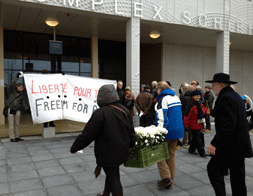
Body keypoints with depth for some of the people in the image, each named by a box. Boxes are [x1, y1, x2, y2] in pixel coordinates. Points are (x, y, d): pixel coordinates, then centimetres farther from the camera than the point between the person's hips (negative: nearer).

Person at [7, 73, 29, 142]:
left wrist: (27, 108, -11)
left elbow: (24, 102, 4)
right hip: (11, 110, -4)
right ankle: (12, 138, 2)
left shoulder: (22, 95, 9)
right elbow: (12, 85, -19)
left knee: (17, 124, 10)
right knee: (11, 124, -3)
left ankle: (17, 137, 19)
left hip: (18, 110, 4)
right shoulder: (13, 91, -1)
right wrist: (17, 78, -26)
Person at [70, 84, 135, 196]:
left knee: (113, 178, 5)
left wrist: (74, 148, -5)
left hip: (108, 153, -7)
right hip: (122, 151, 7)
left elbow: (87, 134, -17)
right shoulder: (124, 110, 1)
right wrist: (131, 145, 26)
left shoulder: (100, 113, -20)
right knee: (111, 173, 25)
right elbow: (131, 131, 11)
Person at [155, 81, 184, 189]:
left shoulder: (163, 99, -13)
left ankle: (166, 177, 1)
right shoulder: (176, 97, 13)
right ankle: (170, 182, 21)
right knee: (171, 154, 14)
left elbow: (162, 118, -21)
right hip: (177, 131, 8)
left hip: (167, 132, -8)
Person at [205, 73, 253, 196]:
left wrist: (214, 143, -28)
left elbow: (228, 125, -27)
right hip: (239, 145, 10)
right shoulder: (235, 96, 16)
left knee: (213, 168, -1)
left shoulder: (225, 98, -17)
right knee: (237, 178, 15)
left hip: (231, 146, -10)